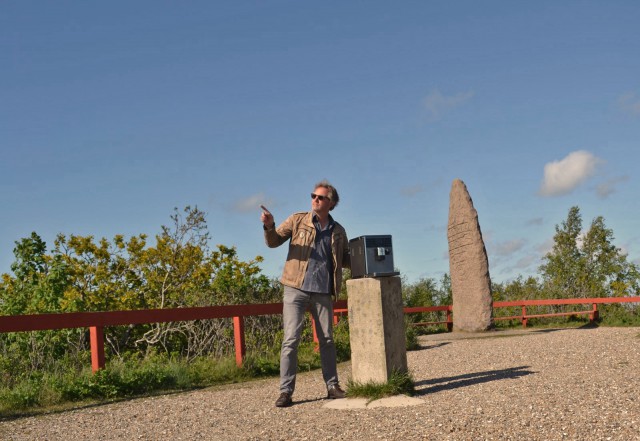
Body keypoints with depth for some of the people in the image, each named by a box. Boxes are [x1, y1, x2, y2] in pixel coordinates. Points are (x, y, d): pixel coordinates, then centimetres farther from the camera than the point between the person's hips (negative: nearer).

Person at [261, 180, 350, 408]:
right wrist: (269, 226, -21)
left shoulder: (338, 231, 12)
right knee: (291, 339, -6)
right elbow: (274, 242, 1)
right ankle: (286, 391, -2)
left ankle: (332, 386, 20)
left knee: (327, 340, 9)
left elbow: (345, 260, 21)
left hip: (323, 292, 3)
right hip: (296, 289, -3)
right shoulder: (298, 220, 4)